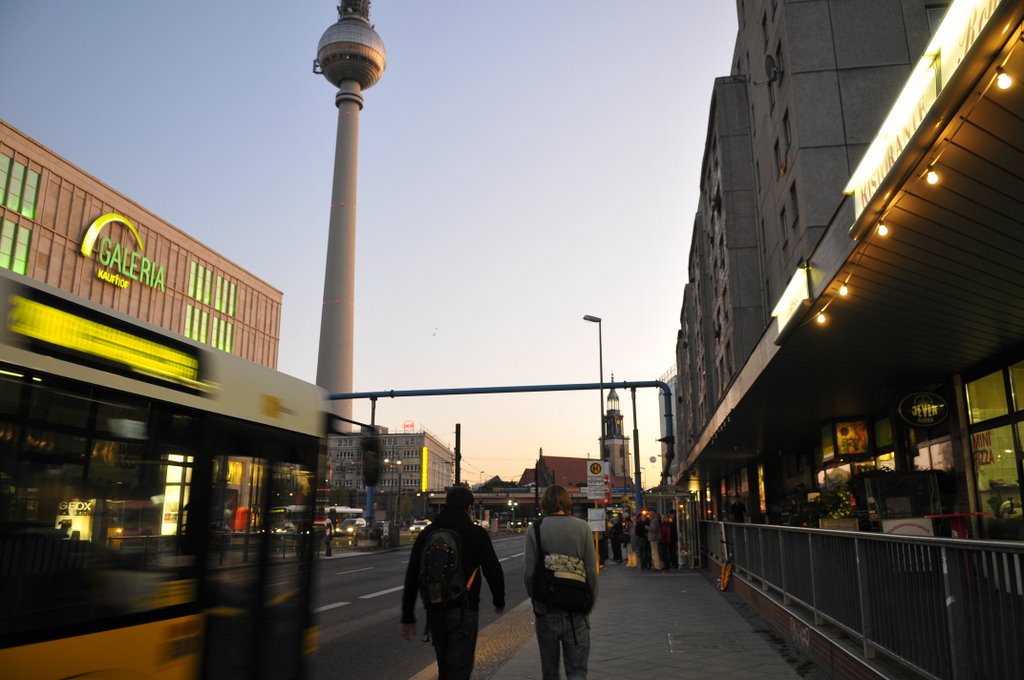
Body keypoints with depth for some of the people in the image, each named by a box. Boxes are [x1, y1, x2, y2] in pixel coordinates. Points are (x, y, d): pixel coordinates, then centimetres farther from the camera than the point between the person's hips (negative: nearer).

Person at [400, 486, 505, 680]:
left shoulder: (427, 533, 6)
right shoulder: (476, 533, -6)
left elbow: (411, 578, 6)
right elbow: (493, 571, -3)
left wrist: (407, 617, 10)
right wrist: (499, 601, 15)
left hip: (434, 611, 5)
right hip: (463, 611, -5)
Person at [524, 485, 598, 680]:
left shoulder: (534, 530, -5)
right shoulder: (582, 527, -4)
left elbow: (529, 573, -6)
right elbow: (592, 571, -5)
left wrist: (535, 600, 9)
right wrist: (591, 601, 7)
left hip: (545, 610, 1)